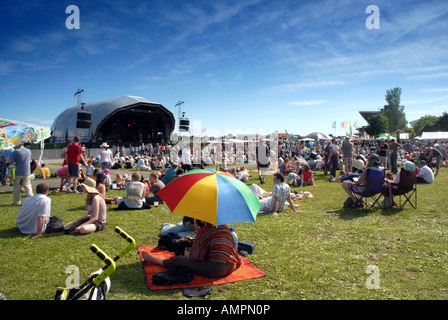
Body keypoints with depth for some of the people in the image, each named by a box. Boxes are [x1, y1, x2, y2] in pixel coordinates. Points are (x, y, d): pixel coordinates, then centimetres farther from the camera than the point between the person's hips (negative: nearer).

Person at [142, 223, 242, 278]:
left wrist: (188, 255, 20)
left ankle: (155, 260, 24)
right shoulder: (225, 228, 13)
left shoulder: (204, 231, -7)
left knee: (181, 260, 8)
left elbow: (196, 256, -6)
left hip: (216, 269, -7)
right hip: (231, 268, 7)